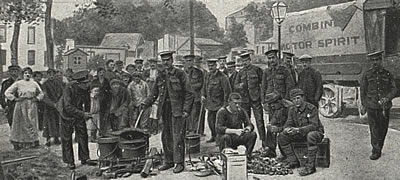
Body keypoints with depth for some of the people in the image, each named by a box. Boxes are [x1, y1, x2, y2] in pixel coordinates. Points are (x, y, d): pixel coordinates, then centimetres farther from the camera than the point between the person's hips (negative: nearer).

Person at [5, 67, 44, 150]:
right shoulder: (18, 83, 1)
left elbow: (41, 94, 19)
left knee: (32, 124, 2)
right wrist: (15, 99, -6)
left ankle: (32, 142, 7)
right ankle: (18, 143, 9)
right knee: (20, 124, 2)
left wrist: (37, 98, 2)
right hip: (21, 106, -2)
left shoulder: (34, 84, 7)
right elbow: (7, 92, 2)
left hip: (32, 106, 2)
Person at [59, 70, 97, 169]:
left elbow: (87, 102, 8)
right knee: (66, 138, 1)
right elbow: (68, 107, -34)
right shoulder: (69, 89, -29)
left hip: (79, 114, 5)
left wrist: (86, 113, 6)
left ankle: (84, 158, 11)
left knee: (83, 135, 3)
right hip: (67, 114, -5)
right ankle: (69, 161, 10)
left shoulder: (86, 88, -12)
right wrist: (82, 114, -38)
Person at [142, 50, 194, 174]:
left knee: (177, 136, -4)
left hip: (177, 110, -5)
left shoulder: (180, 74, -2)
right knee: (166, 137, 11)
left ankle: (179, 163, 6)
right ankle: (168, 161, 23)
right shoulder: (160, 77, 13)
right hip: (165, 110, 6)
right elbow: (154, 94, 16)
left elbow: (189, 93, -5)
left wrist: (186, 110, -12)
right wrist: (145, 104, 1)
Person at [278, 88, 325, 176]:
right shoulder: (292, 110, 1)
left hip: (316, 132, -6)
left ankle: (310, 166, -32)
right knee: (282, 136, -11)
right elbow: (289, 124, 1)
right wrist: (287, 129, -26)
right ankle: (293, 161, -6)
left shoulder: (311, 108, -18)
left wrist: (298, 129, -38)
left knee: (311, 136, -41)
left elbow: (314, 125, -26)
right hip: (300, 134, 6)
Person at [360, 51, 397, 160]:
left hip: (385, 106, 1)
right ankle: (376, 151, 0)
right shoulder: (367, 75, 4)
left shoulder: (387, 74, 6)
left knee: (383, 129, 8)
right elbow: (362, 90, 10)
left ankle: (379, 148, 24)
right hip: (371, 107, -1)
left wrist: (387, 98, -14)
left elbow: (394, 89, 4)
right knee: (374, 129, -5)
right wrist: (364, 104, 8)